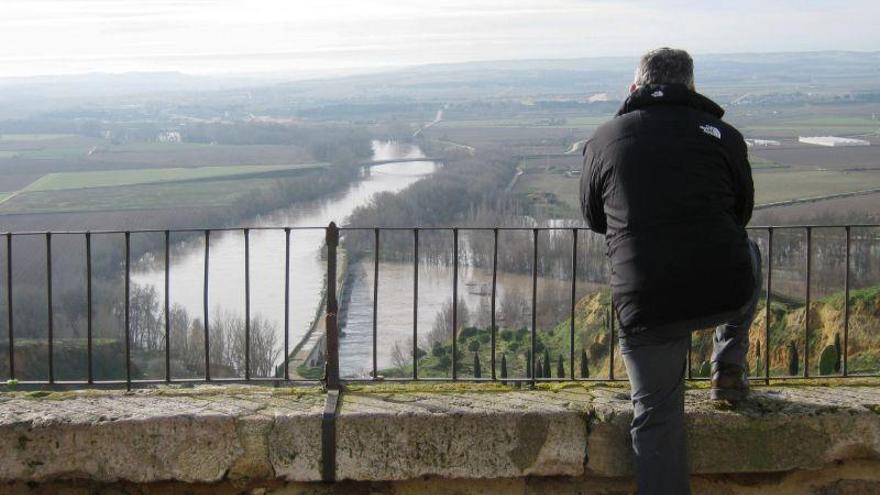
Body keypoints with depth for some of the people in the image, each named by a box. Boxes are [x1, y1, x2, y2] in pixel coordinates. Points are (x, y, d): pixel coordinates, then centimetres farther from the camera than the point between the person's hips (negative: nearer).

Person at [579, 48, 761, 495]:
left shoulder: (603, 140, 6)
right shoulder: (722, 135, 4)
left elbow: (594, 218, 19)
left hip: (644, 304, 0)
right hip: (727, 292, 1)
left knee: (656, 418, 12)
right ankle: (729, 368, 32)